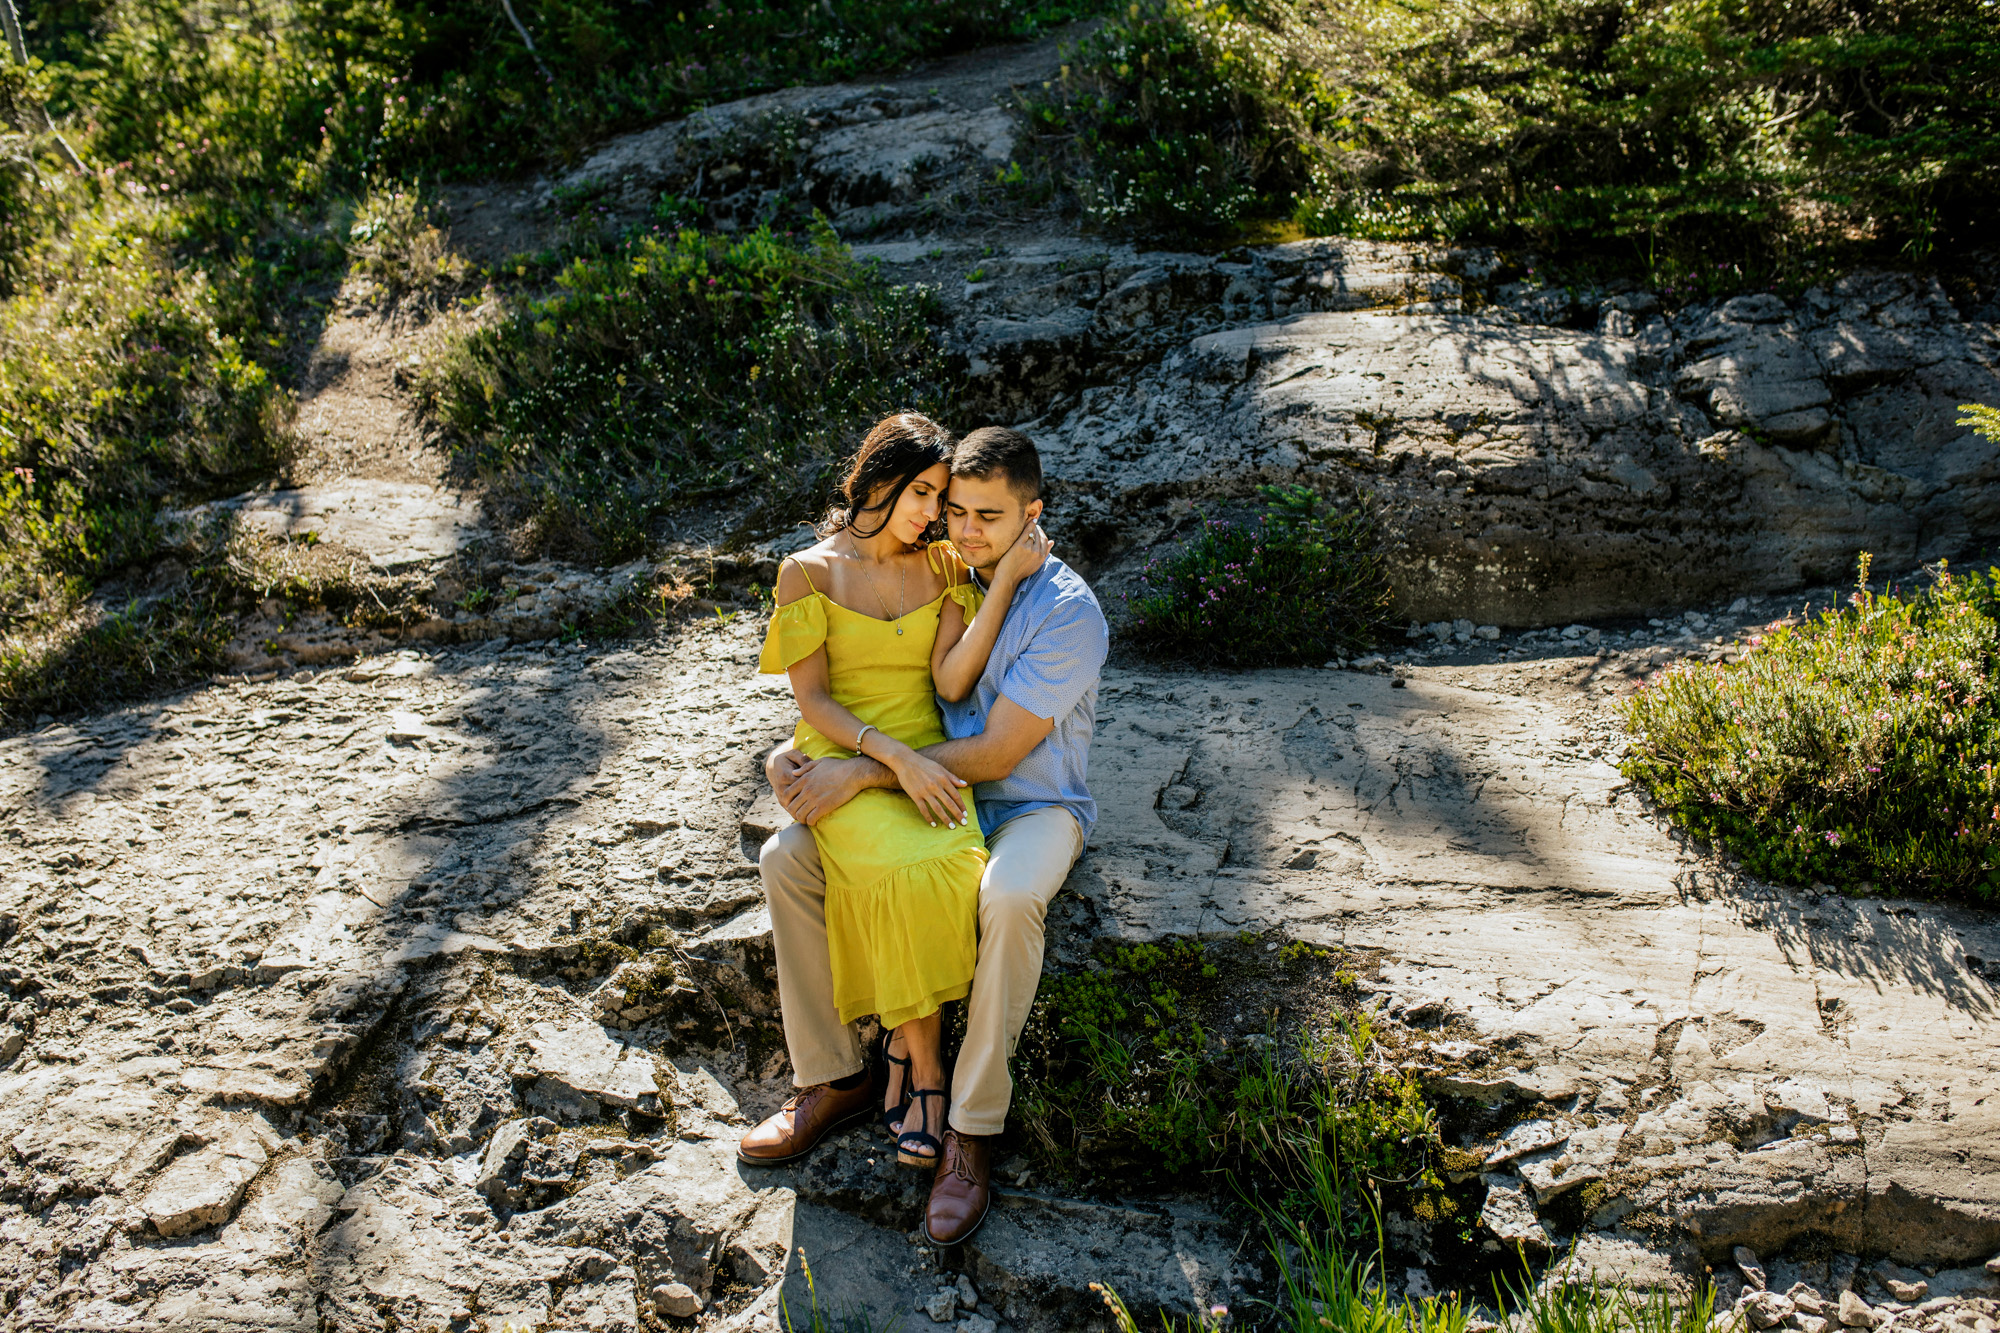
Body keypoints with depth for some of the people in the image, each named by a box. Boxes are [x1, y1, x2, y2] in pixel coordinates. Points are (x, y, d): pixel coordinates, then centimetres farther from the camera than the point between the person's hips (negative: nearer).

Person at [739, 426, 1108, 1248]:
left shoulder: (1068, 611, -17)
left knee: (1008, 898, -40)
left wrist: (860, 774, -25)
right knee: (786, 858, -13)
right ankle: (833, 1080, -3)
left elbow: (996, 753, -21)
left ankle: (971, 1132, -24)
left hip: (1033, 808, -6)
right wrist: (799, 753, -11)